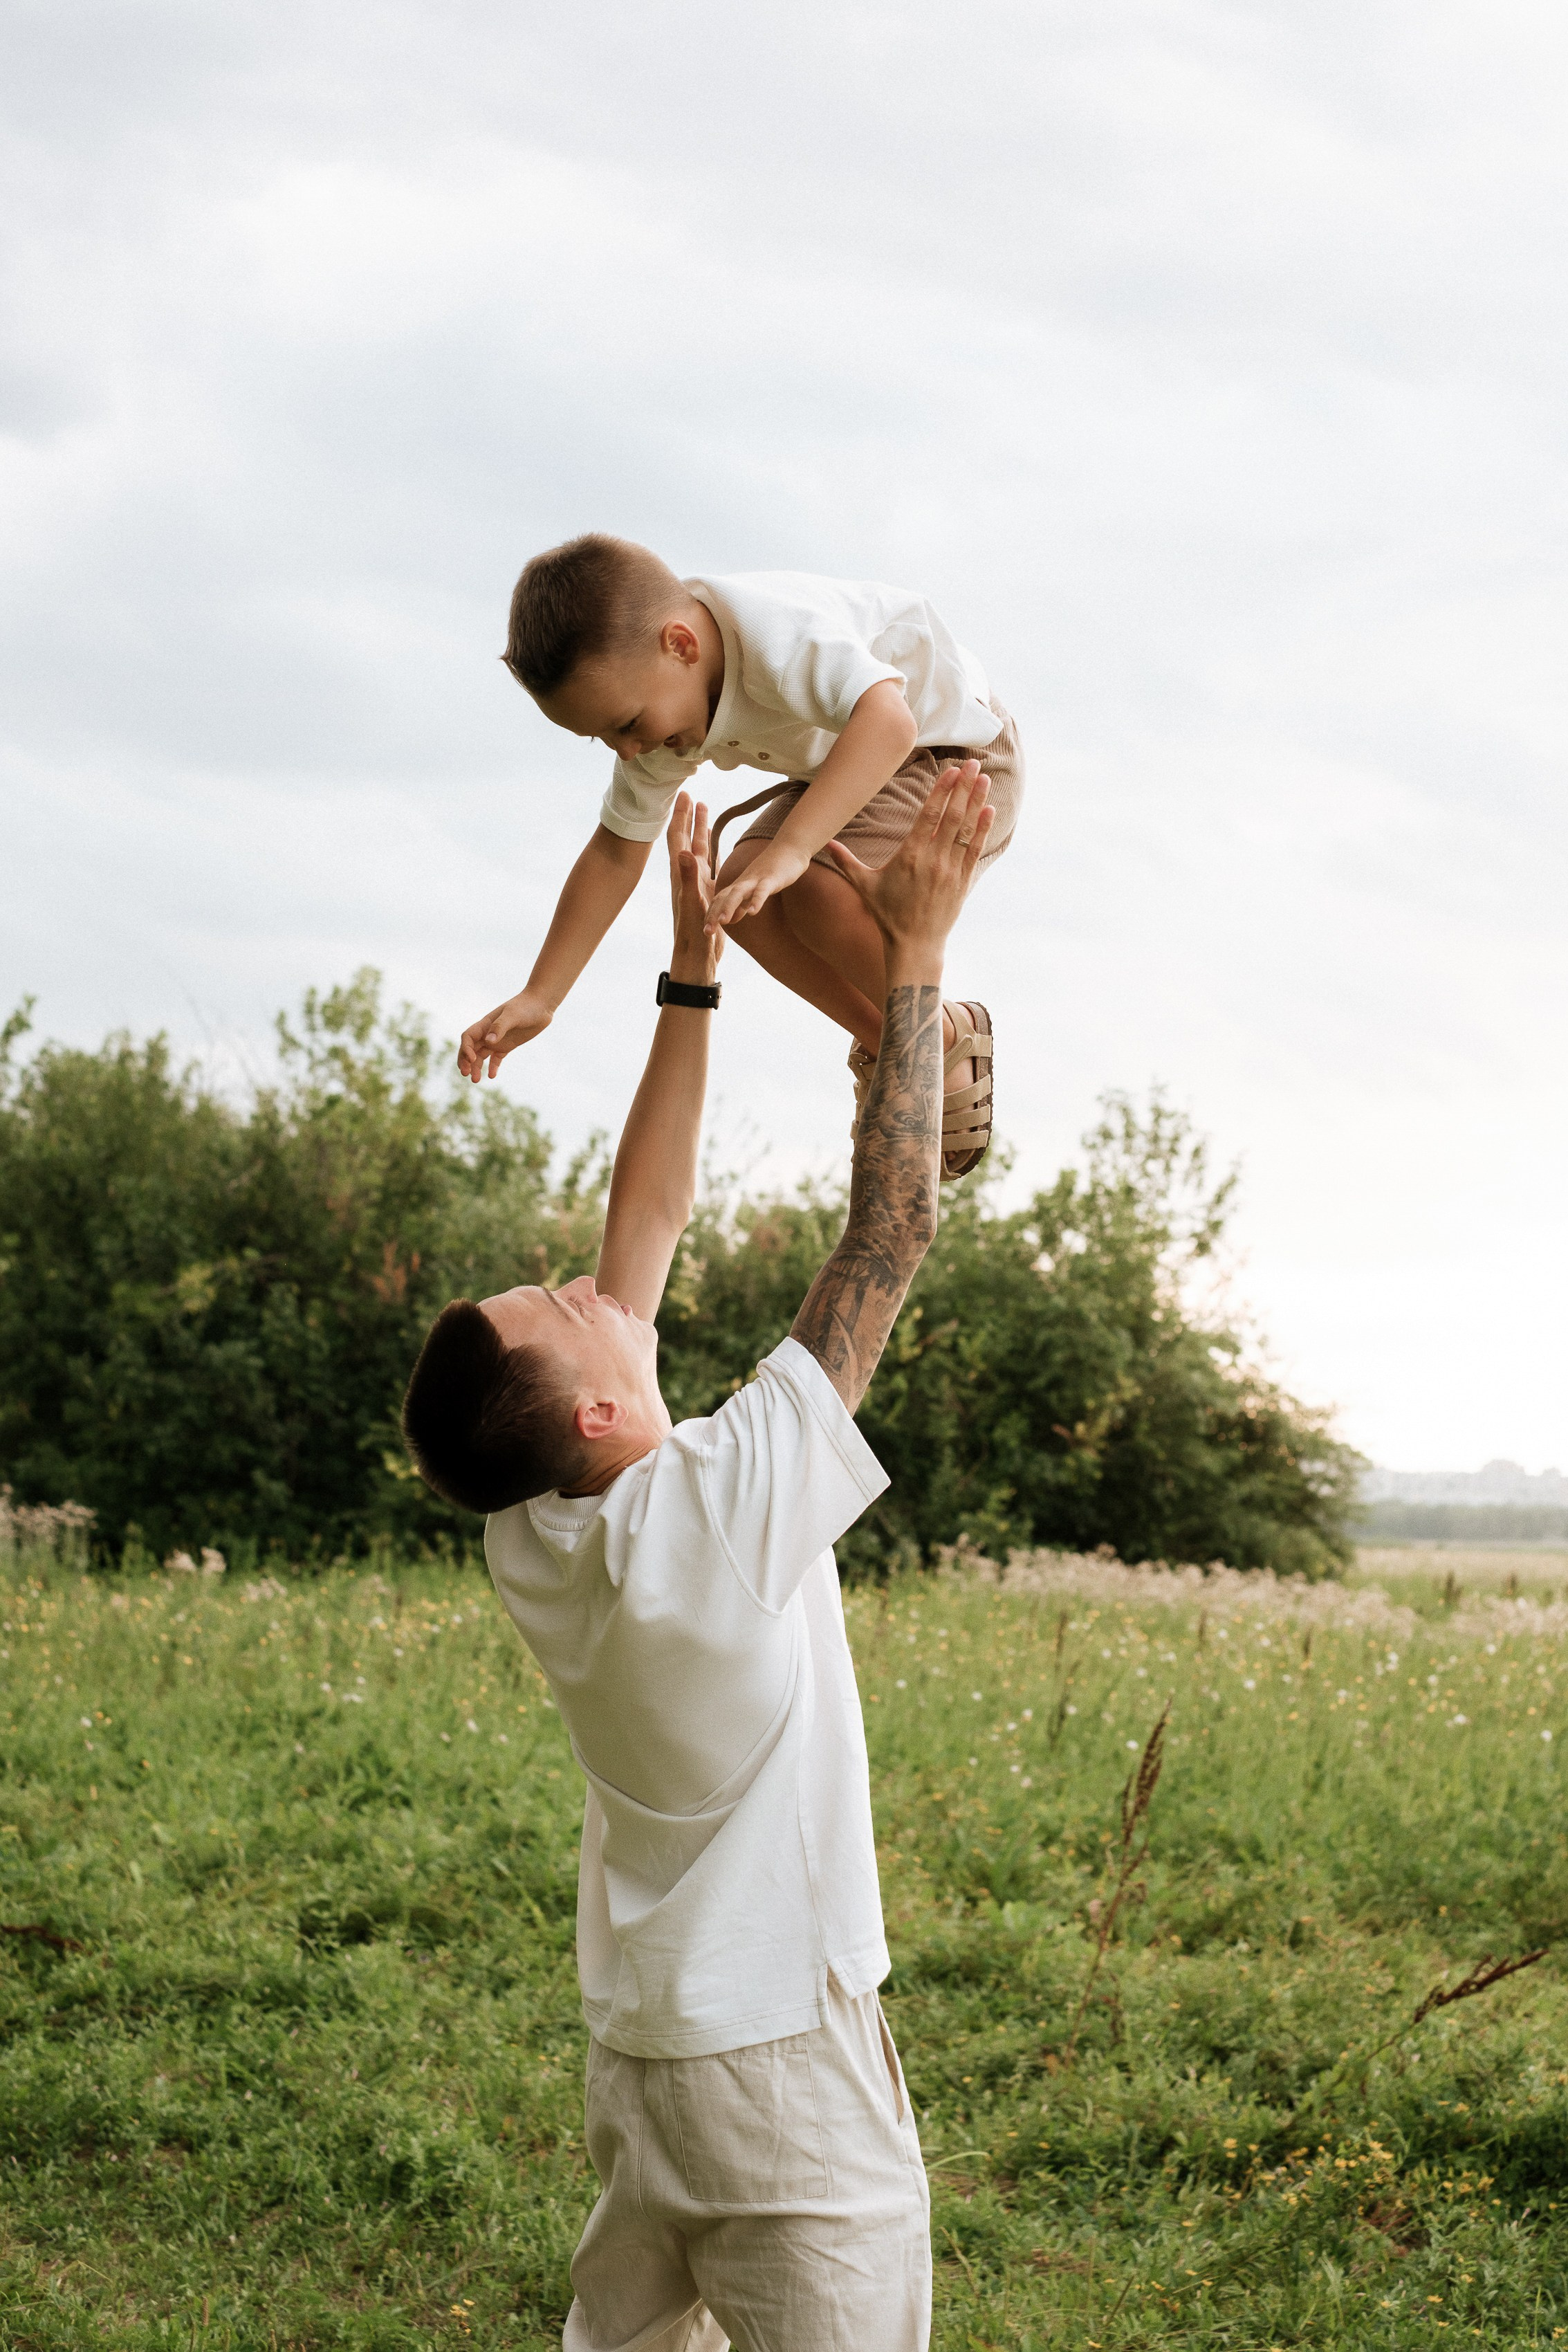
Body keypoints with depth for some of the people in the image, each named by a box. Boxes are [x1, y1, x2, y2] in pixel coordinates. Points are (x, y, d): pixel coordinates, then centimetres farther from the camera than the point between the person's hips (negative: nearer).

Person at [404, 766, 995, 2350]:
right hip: (783, 2064, -8)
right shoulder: (718, 1516, -24)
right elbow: (891, 1227, -20)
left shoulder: (531, 1536, -4)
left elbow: (648, 1223, 4)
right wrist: (913, 954, -13)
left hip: (639, 2042, 8)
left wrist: (694, 972, 5)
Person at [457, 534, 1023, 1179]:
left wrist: (788, 850, -62)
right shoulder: (658, 701, -10)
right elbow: (617, 849, 0)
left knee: (818, 890, -29)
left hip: (961, 752, -8)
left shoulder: (776, 630, -37)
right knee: (742, 898, -13)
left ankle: (949, 1039, -7)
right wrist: (538, 998, -4)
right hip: (845, 768, 8)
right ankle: (883, 1043, 4)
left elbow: (886, 722, -53)